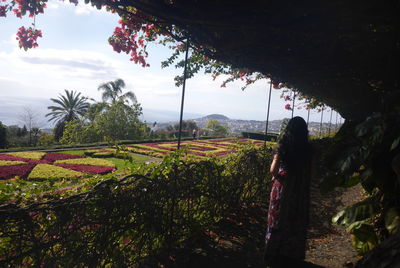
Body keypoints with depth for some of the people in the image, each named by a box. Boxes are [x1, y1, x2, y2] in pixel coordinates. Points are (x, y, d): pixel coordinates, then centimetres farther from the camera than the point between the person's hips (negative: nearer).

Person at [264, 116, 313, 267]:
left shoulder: (284, 146, -13)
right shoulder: (308, 148, -5)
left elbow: (273, 169, -17)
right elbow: (308, 172, 0)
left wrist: (275, 175, 3)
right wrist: (303, 186, 13)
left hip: (283, 188, -3)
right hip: (301, 191, 3)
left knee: (279, 221, 12)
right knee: (296, 222, 19)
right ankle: (293, 254, 35)